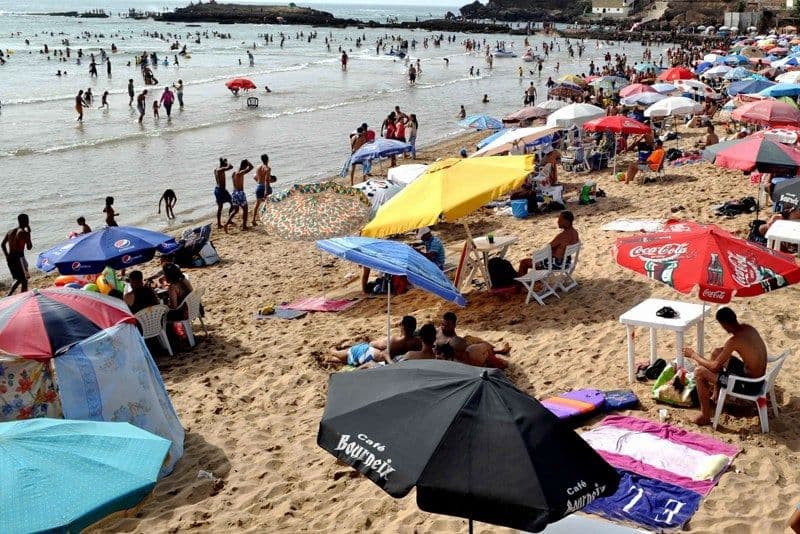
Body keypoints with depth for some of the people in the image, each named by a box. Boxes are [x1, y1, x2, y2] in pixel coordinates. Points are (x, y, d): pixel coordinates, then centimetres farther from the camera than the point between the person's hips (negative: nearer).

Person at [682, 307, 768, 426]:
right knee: (716, 353, 22)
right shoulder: (747, 328, -2)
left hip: (750, 385, -9)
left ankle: (705, 416, 4)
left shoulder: (734, 341, -27)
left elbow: (715, 366, -19)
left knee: (699, 372, -8)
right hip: (759, 377, 9)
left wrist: (694, 355, -8)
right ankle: (715, 393, 38)